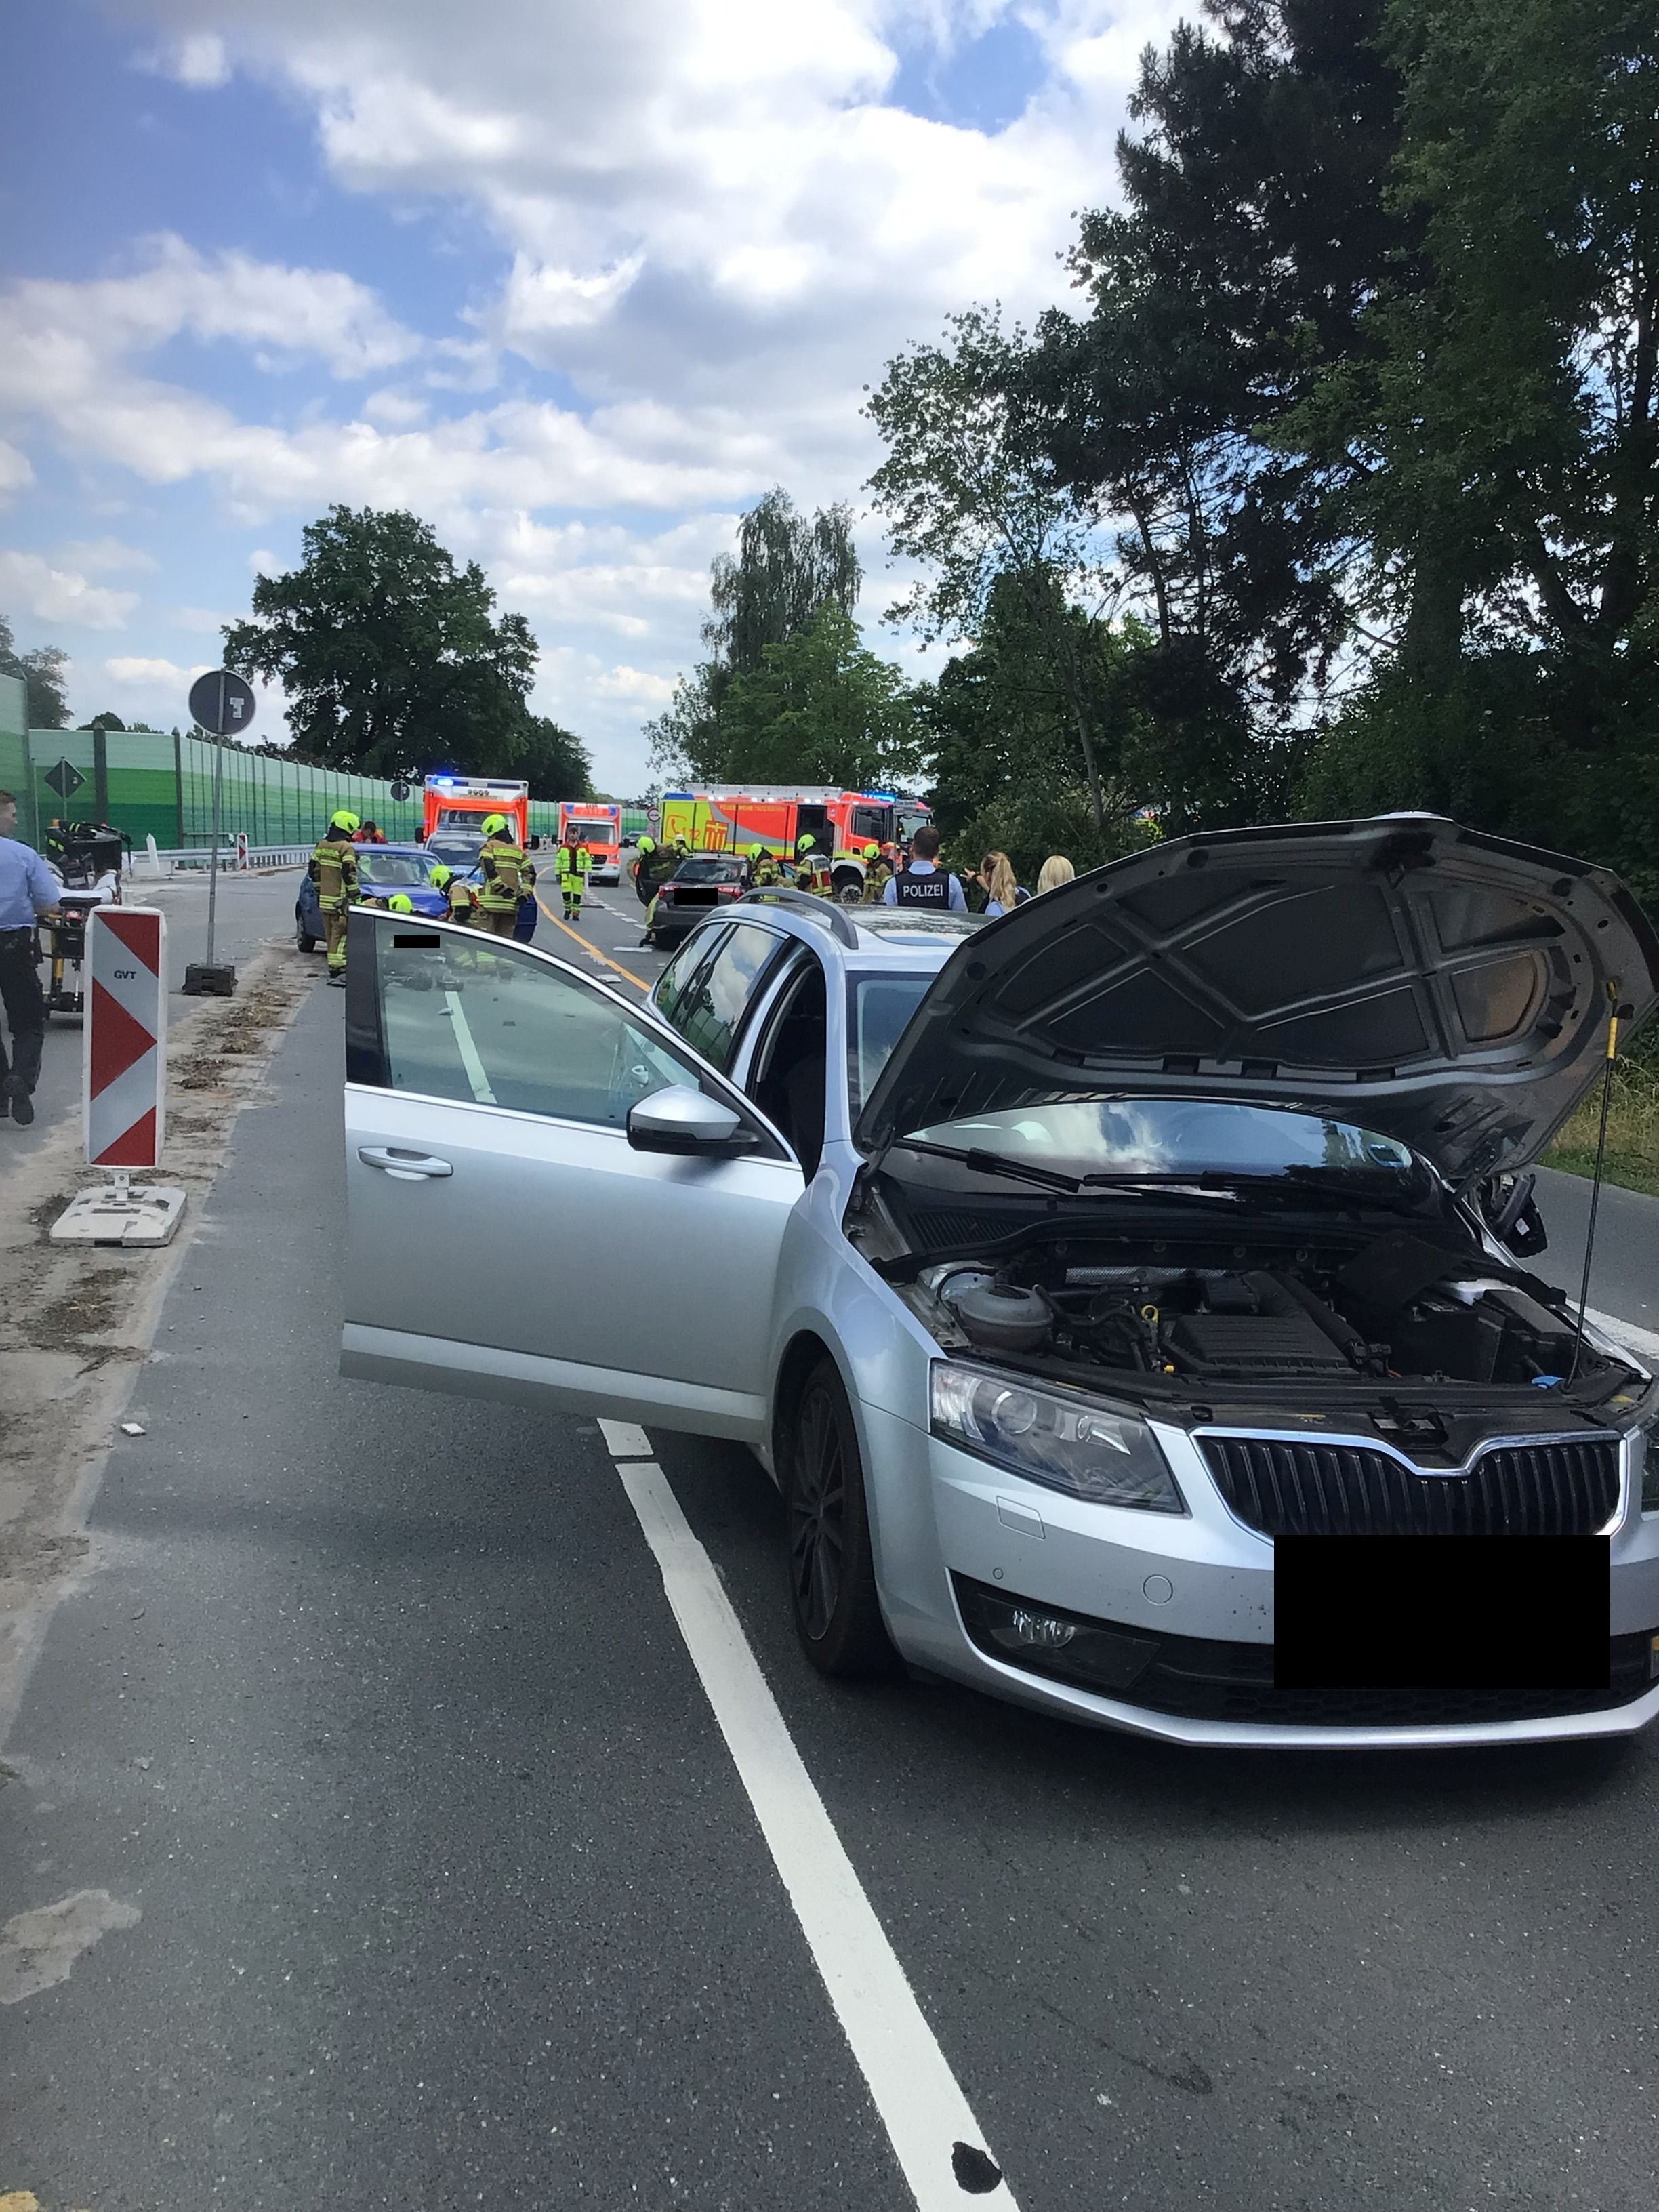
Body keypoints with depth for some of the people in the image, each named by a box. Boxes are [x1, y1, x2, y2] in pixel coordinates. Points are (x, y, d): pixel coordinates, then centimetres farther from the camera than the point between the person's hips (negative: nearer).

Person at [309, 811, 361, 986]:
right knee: (340, 935, -7)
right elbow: (349, 875, -18)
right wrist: (355, 896, -11)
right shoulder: (346, 848, -13)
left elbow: (313, 870, 16)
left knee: (331, 935, 13)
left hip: (324, 899, 8)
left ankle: (334, 968, 17)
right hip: (340, 900, -7)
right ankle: (337, 972, -12)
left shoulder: (322, 845, 11)